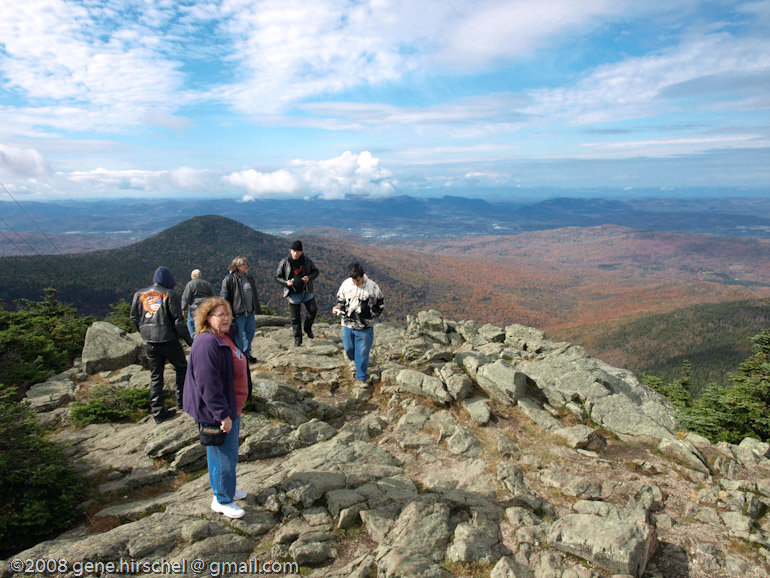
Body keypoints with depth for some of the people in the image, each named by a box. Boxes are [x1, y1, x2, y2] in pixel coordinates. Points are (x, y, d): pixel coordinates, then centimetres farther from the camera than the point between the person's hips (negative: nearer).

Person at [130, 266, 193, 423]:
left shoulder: (139, 295, 7)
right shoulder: (169, 295, -9)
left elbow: (134, 319, 11)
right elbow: (178, 321, -12)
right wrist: (189, 340, -5)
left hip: (149, 343, 5)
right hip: (168, 341, -4)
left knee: (155, 376, 12)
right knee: (181, 368, 17)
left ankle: (158, 412, 13)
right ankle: (182, 401, 22)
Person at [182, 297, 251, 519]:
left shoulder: (225, 338, 7)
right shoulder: (206, 344, -25)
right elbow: (208, 384, -29)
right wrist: (223, 415, -26)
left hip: (231, 408, 10)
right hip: (216, 414, -10)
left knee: (225, 453, 24)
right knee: (225, 457, 4)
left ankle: (225, 488, 43)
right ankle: (222, 501, 22)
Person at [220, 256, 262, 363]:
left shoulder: (249, 278, 14)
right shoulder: (229, 279, -10)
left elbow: (254, 295, 22)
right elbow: (223, 296, -11)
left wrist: (258, 309, 22)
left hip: (250, 312, 7)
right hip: (238, 313, -7)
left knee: (250, 332, 14)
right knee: (239, 336, 0)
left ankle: (247, 354, 29)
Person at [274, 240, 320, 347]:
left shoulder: (306, 260, -3)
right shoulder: (284, 262, -8)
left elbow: (315, 271, 7)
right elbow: (277, 276, 0)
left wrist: (309, 277, -14)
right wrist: (285, 282, -18)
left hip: (306, 291, 2)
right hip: (293, 294, -1)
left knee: (313, 310, -9)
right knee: (295, 318, 4)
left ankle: (308, 328, 19)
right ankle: (298, 339, 18)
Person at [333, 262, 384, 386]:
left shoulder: (372, 286, -11)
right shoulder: (346, 284, -5)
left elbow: (380, 304, 1)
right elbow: (340, 299, 11)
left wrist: (372, 316, -8)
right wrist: (338, 307, -10)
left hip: (365, 326, -3)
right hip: (348, 324, 3)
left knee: (362, 352, 2)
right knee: (348, 348, 15)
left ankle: (362, 377, 18)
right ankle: (357, 362, 47)